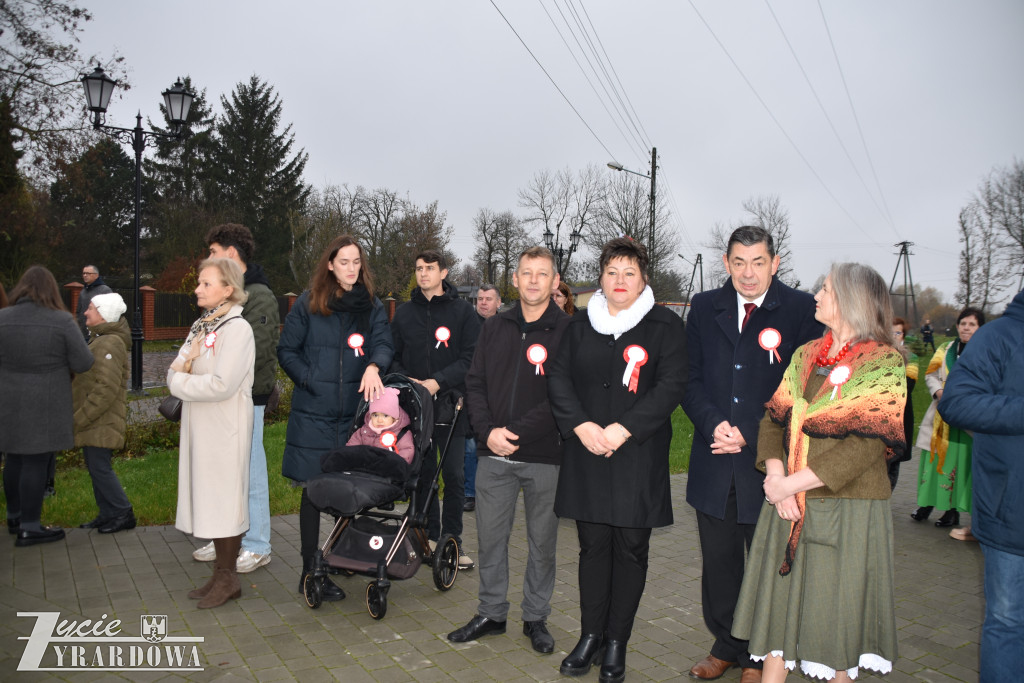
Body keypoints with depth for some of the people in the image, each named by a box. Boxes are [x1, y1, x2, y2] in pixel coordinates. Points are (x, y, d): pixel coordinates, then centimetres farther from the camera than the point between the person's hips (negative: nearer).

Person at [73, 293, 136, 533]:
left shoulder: (109, 343, -18)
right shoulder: (99, 339, 16)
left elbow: (106, 389, -23)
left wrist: (79, 418, -19)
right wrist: (79, 417, 12)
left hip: (102, 421, -10)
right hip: (93, 421, 10)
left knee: (100, 468, -5)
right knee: (96, 467, 14)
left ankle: (123, 514, 6)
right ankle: (108, 514, 23)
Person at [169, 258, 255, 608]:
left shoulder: (237, 329, -12)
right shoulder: (200, 327, 14)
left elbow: (222, 384, -21)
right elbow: (174, 371, 12)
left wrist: (181, 382, -8)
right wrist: (181, 371, -11)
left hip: (226, 428, -8)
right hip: (199, 425, 8)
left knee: (224, 497, 0)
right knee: (209, 497, 12)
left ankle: (227, 578, 13)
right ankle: (221, 574, 23)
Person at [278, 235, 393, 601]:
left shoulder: (372, 306, 8)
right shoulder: (308, 303, 2)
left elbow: (384, 342, -6)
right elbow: (287, 350, 4)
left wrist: (374, 366, -27)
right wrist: (311, 381, -9)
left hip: (355, 410, 2)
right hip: (314, 413, -2)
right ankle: (311, 571, 11)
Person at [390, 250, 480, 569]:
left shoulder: (463, 312, 1)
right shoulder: (404, 313, 12)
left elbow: (471, 358, -6)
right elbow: (393, 357, 12)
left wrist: (437, 381, -15)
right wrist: (407, 381, -7)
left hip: (451, 406, -2)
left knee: (454, 475, 0)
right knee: (422, 473, 9)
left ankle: (452, 538, 12)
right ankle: (430, 535, 21)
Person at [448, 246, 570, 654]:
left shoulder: (567, 330, -6)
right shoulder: (495, 328, 9)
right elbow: (475, 384, 8)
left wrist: (516, 432, -17)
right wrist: (488, 431, -7)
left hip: (545, 456, -3)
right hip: (494, 455, 4)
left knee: (542, 542, 10)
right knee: (490, 537, 11)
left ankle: (536, 618, 28)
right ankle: (491, 613, 29)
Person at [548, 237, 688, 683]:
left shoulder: (665, 327, 0)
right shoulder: (579, 327, 10)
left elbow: (671, 386, -8)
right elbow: (558, 379, 5)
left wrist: (622, 430, -16)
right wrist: (582, 426, -10)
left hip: (639, 456, -2)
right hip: (586, 453, 2)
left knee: (631, 548, 6)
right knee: (593, 545, 10)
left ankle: (617, 643, 20)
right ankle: (590, 635, 24)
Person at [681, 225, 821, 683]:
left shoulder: (801, 310, -5)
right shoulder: (704, 307, 6)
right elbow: (690, 379, 5)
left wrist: (751, 435, -13)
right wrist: (714, 423, -12)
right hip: (714, 463, 3)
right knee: (718, 564, 16)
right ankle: (725, 646, 35)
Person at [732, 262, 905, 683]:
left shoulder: (885, 362, -6)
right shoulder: (805, 356, 10)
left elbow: (866, 444, -16)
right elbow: (774, 418, 6)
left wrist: (791, 484, -17)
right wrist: (776, 476, -12)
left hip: (848, 510, -5)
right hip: (787, 506, 5)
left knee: (836, 613, 7)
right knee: (778, 603, 9)